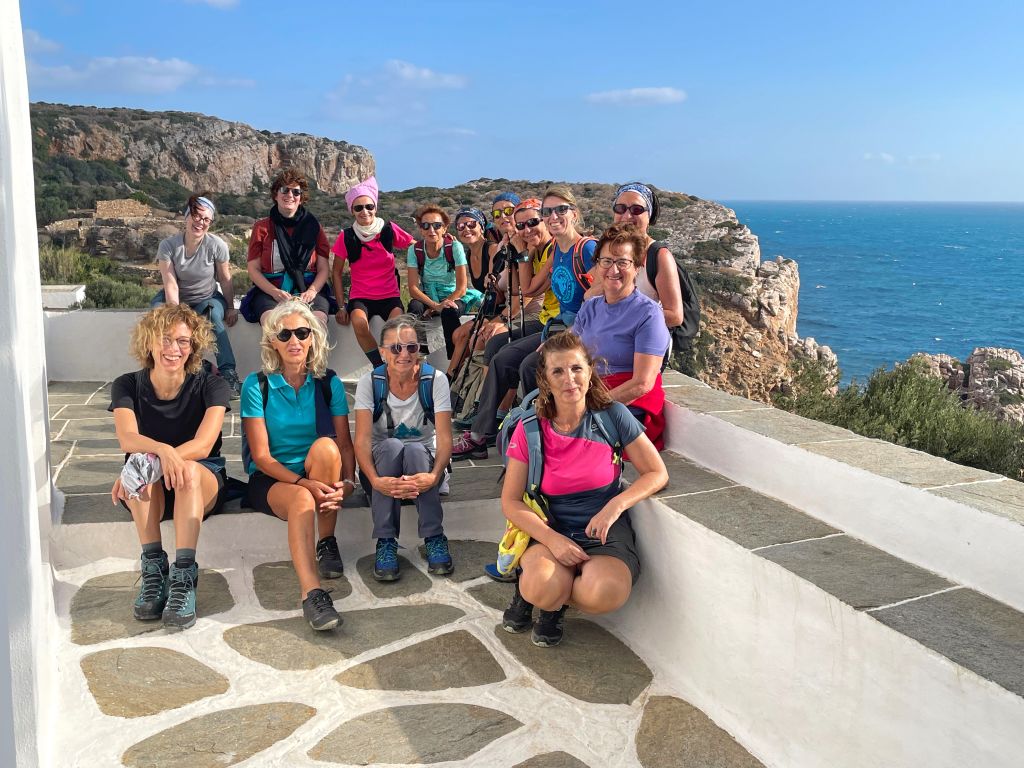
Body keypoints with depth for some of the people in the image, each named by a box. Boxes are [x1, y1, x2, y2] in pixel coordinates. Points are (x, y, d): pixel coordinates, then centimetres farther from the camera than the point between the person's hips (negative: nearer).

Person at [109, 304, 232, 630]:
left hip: (203, 485, -1)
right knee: (140, 465, -32)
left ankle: (183, 578, -41)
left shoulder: (211, 386, -5)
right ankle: (154, 570, -33)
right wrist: (162, 451, -43)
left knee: (189, 470, -35)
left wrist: (149, 463, -35)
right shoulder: (127, 386, -1)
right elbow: (128, 440, -19)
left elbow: (202, 445, -19)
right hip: (147, 493, 1)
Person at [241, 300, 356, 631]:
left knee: (325, 446, -31)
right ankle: (311, 593, -46)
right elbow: (262, 456, -10)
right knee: (301, 499, -36)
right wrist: (304, 483, -26)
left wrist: (347, 482, -24)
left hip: (319, 476, 2)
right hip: (270, 479, -2)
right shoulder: (256, 386, -4)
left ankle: (327, 543, -17)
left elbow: (344, 444, -2)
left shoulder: (329, 384, 3)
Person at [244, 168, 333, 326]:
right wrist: (275, 292, -12)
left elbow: (323, 269, 9)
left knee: (317, 323, -35)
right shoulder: (262, 228, 13)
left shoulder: (313, 226, 14)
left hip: (309, 291, 1)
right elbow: (254, 269, 7)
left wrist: (311, 292, -12)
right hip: (269, 291, 0)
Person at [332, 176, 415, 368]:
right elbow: (337, 272, 6)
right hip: (360, 297, 0)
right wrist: (341, 306, -1)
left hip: (390, 296, 0)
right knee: (359, 323, -35)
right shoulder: (347, 237, 1)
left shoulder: (390, 230, 0)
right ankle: (381, 368, -18)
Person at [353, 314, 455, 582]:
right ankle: (385, 541, -27)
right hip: (382, 461, 0)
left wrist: (434, 475, -40)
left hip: (424, 460, 0)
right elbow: (362, 440, -21)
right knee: (392, 445, -33)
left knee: (414, 449, -34)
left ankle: (434, 538, -24)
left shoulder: (435, 380, -12)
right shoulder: (370, 382, -11)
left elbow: (444, 437, -19)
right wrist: (376, 480, -40)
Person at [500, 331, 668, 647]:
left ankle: (555, 603, 3)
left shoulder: (613, 416, -6)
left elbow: (657, 473, -1)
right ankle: (527, 587, 6)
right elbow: (510, 501, -3)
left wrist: (615, 505, -19)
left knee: (605, 594, -33)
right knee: (542, 588, -34)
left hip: (606, 531, 0)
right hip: (552, 530, 0)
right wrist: (553, 539, -19)